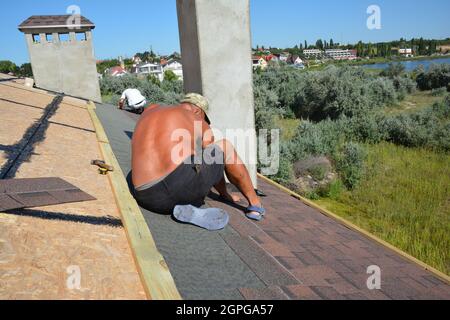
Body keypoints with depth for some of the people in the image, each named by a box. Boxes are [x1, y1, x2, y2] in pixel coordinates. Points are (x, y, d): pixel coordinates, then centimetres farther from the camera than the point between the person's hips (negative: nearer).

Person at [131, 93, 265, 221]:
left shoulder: (150, 111, 22)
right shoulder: (202, 127, 10)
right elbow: (214, 166, 21)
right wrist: (224, 193, 39)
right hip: (185, 186, -5)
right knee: (226, 147, 18)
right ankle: (255, 203, 26)